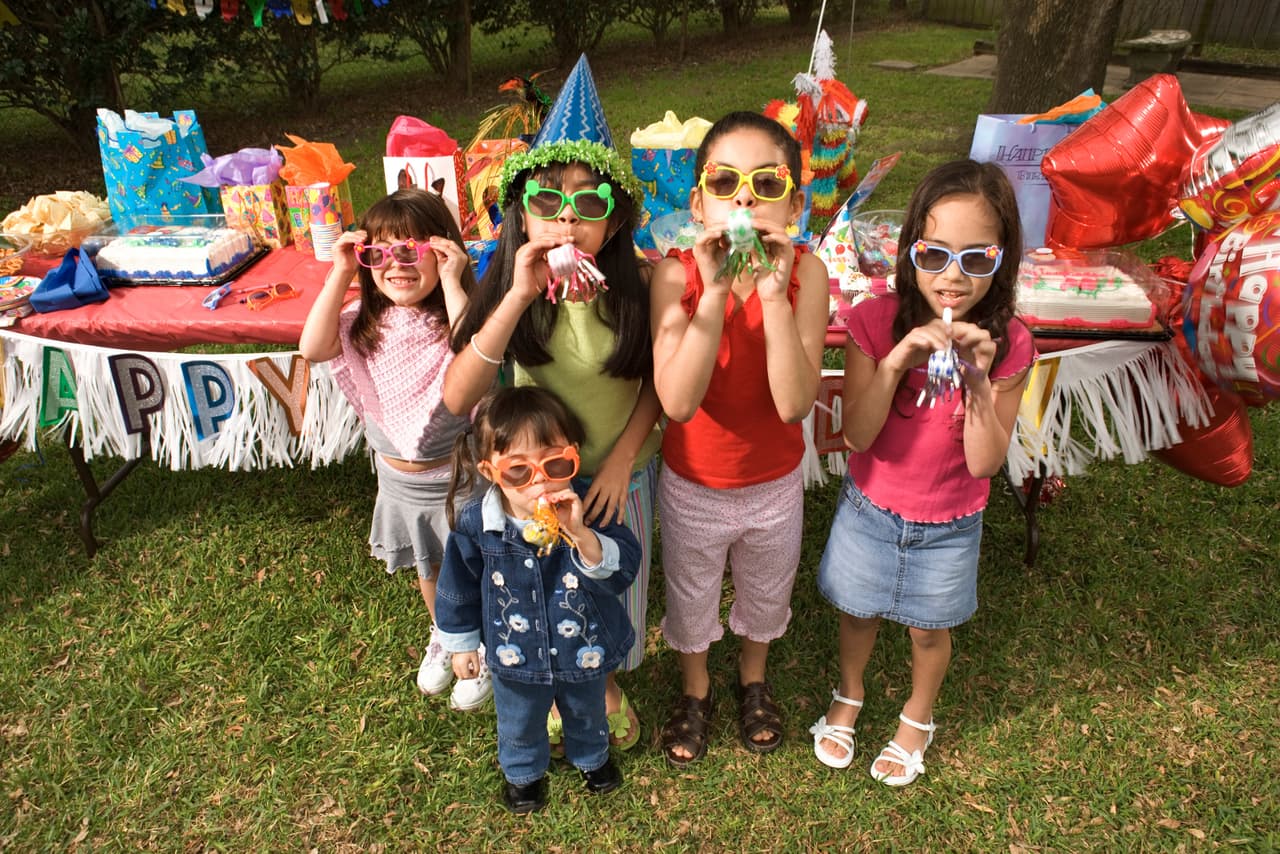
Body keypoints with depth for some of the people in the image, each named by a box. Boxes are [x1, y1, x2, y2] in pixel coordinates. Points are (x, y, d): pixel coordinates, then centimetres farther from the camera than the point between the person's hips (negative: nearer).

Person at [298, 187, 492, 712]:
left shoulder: (459, 313, -21)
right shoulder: (365, 321, -7)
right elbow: (313, 348, -23)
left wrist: (451, 282, -38)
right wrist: (339, 275, -22)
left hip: (457, 474, -5)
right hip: (397, 474, 5)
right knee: (427, 566, 27)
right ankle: (444, 638, 55)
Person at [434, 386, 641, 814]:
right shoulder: (475, 525, -26)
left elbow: (623, 571, -35)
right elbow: (459, 588, -9)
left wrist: (581, 535, -50)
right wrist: (461, 642, 3)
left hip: (584, 649, 0)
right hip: (515, 658, 0)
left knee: (586, 713, 31)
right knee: (519, 724, 30)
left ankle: (591, 756, 66)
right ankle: (523, 770, 64)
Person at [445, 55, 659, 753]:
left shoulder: (634, 288, -20)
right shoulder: (509, 286, -20)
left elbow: (658, 382, -6)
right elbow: (457, 399, -32)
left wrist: (622, 459, -15)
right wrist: (519, 296, -40)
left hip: (620, 474, 0)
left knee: (610, 591, 22)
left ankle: (606, 681, 55)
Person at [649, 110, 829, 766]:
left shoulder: (805, 272, -21)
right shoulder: (677, 274, -23)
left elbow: (796, 403, -29)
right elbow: (676, 401, -33)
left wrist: (773, 294, -38)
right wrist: (716, 292, -39)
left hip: (774, 483, 1)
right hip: (691, 483, -1)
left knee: (765, 593, 27)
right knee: (689, 597, 24)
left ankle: (754, 678, 60)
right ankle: (694, 689, 56)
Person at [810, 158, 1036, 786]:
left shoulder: (1008, 344, -18)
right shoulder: (876, 321, -20)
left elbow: (984, 463, -20)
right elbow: (856, 436, -22)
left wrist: (978, 378, -33)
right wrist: (895, 362, -36)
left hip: (949, 525, 0)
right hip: (870, 509, 0)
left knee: (930, 629, 21)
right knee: (858, 612, 22)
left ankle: (918, 717, 52)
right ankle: (848, 697, 53)